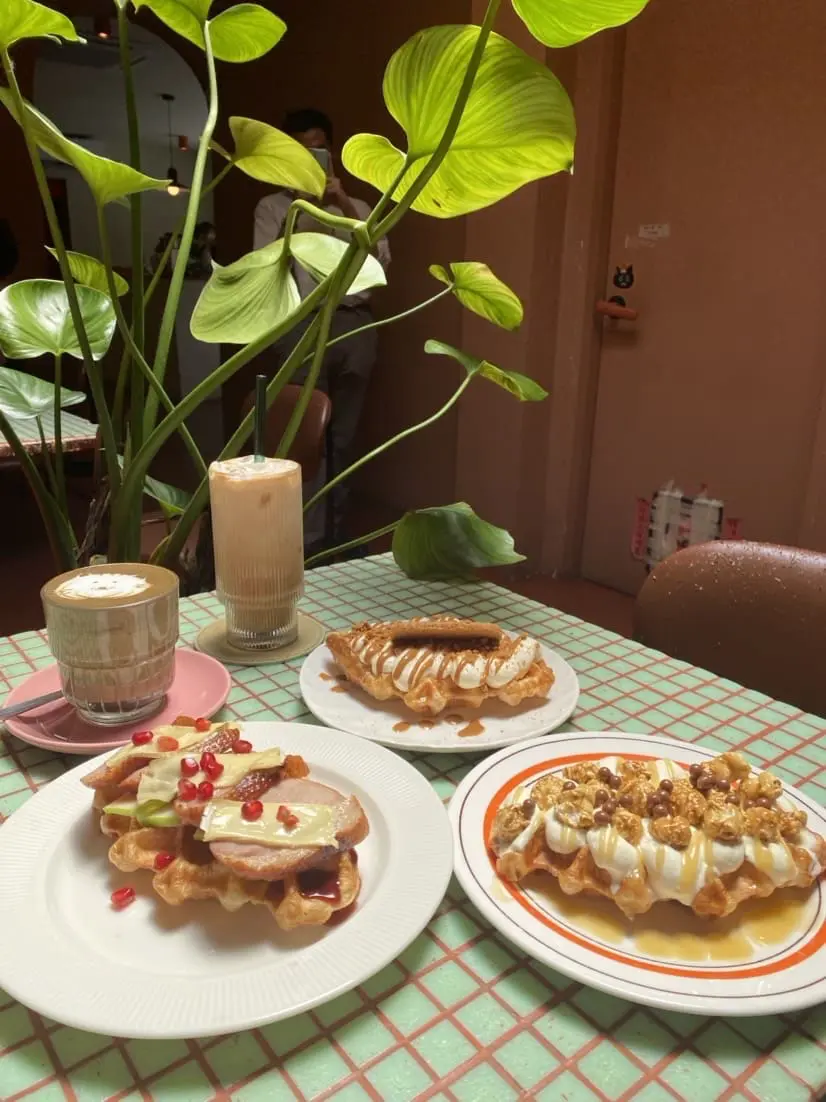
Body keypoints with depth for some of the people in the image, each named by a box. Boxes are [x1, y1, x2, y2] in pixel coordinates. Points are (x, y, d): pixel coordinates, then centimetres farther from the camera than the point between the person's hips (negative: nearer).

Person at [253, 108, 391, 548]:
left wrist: (345, 206, -8)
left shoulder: (356, 207, 18)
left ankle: (337, 533, 18)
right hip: (303, 325, -2)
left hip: (355, 325, 3)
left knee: (343, 436, 7)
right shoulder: (273, 206, 11)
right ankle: (308, 539, 0)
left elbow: (381, 261, 1)